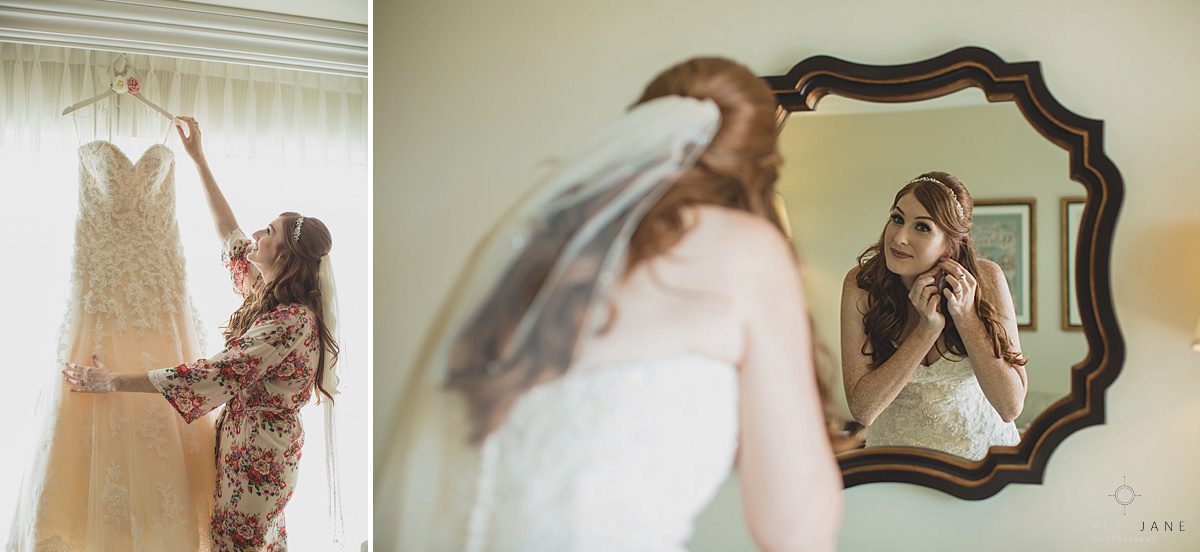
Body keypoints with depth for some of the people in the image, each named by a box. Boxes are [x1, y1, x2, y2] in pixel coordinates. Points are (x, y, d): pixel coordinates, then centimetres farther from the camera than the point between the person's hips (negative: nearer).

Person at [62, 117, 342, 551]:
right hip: (238, 434, 9)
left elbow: (215, 374, -30)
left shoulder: (291, 322, -26)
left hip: (258, 451, -9)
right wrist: (197, 158, 16)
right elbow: (229, 234, 14)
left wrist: (114, 381, -26)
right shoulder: (264, 290, 2)